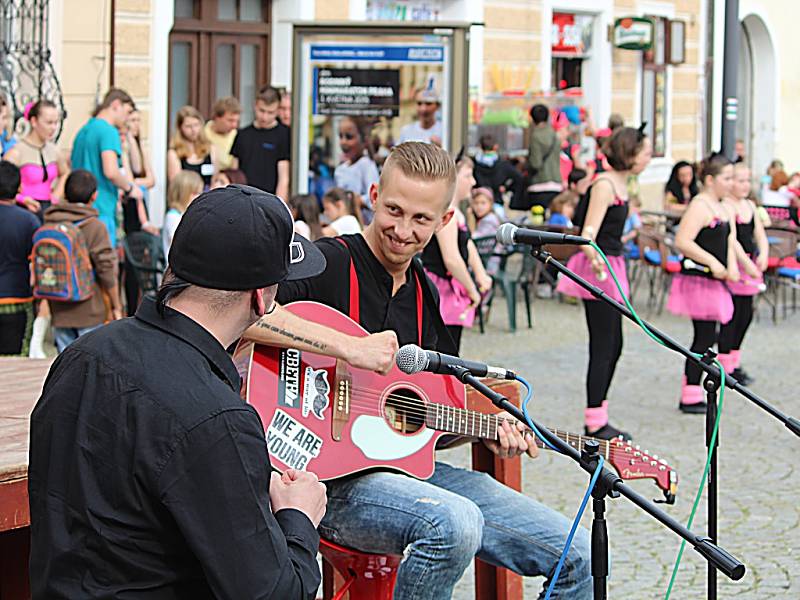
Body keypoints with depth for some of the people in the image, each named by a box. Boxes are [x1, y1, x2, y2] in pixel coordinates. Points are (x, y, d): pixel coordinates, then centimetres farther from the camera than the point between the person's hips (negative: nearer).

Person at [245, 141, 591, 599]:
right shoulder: (329, 265, -10)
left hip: (410, 465, 7)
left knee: (577, 557, -2)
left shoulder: (424, 293, 14)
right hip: (331, 476, -7)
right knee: (455, 524, -38)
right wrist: (347, 346, -31)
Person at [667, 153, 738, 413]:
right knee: (704, 338, -8)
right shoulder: (700, 206, -14)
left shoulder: (726, 209, 16)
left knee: (707, 338, 12)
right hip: (698, 281, -10)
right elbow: (682, 241, -22)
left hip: (714, 282, 10)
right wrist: (713, 263, -21)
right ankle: (690, 398, -3)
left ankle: (692, 396, 18)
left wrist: (732, 267, -6)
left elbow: (729, 242, 14)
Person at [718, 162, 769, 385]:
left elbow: (760, 234, 13)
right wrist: (747, 264, -24)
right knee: (732, 316, -7)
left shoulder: (750, 205, 14)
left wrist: (763, 254, -6)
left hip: (750, 263, 8)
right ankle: (725, 368, 0)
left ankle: (734, 364, 24)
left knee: (746, 315, 12)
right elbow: (731, 239, -20)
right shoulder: (726, 206, -12)